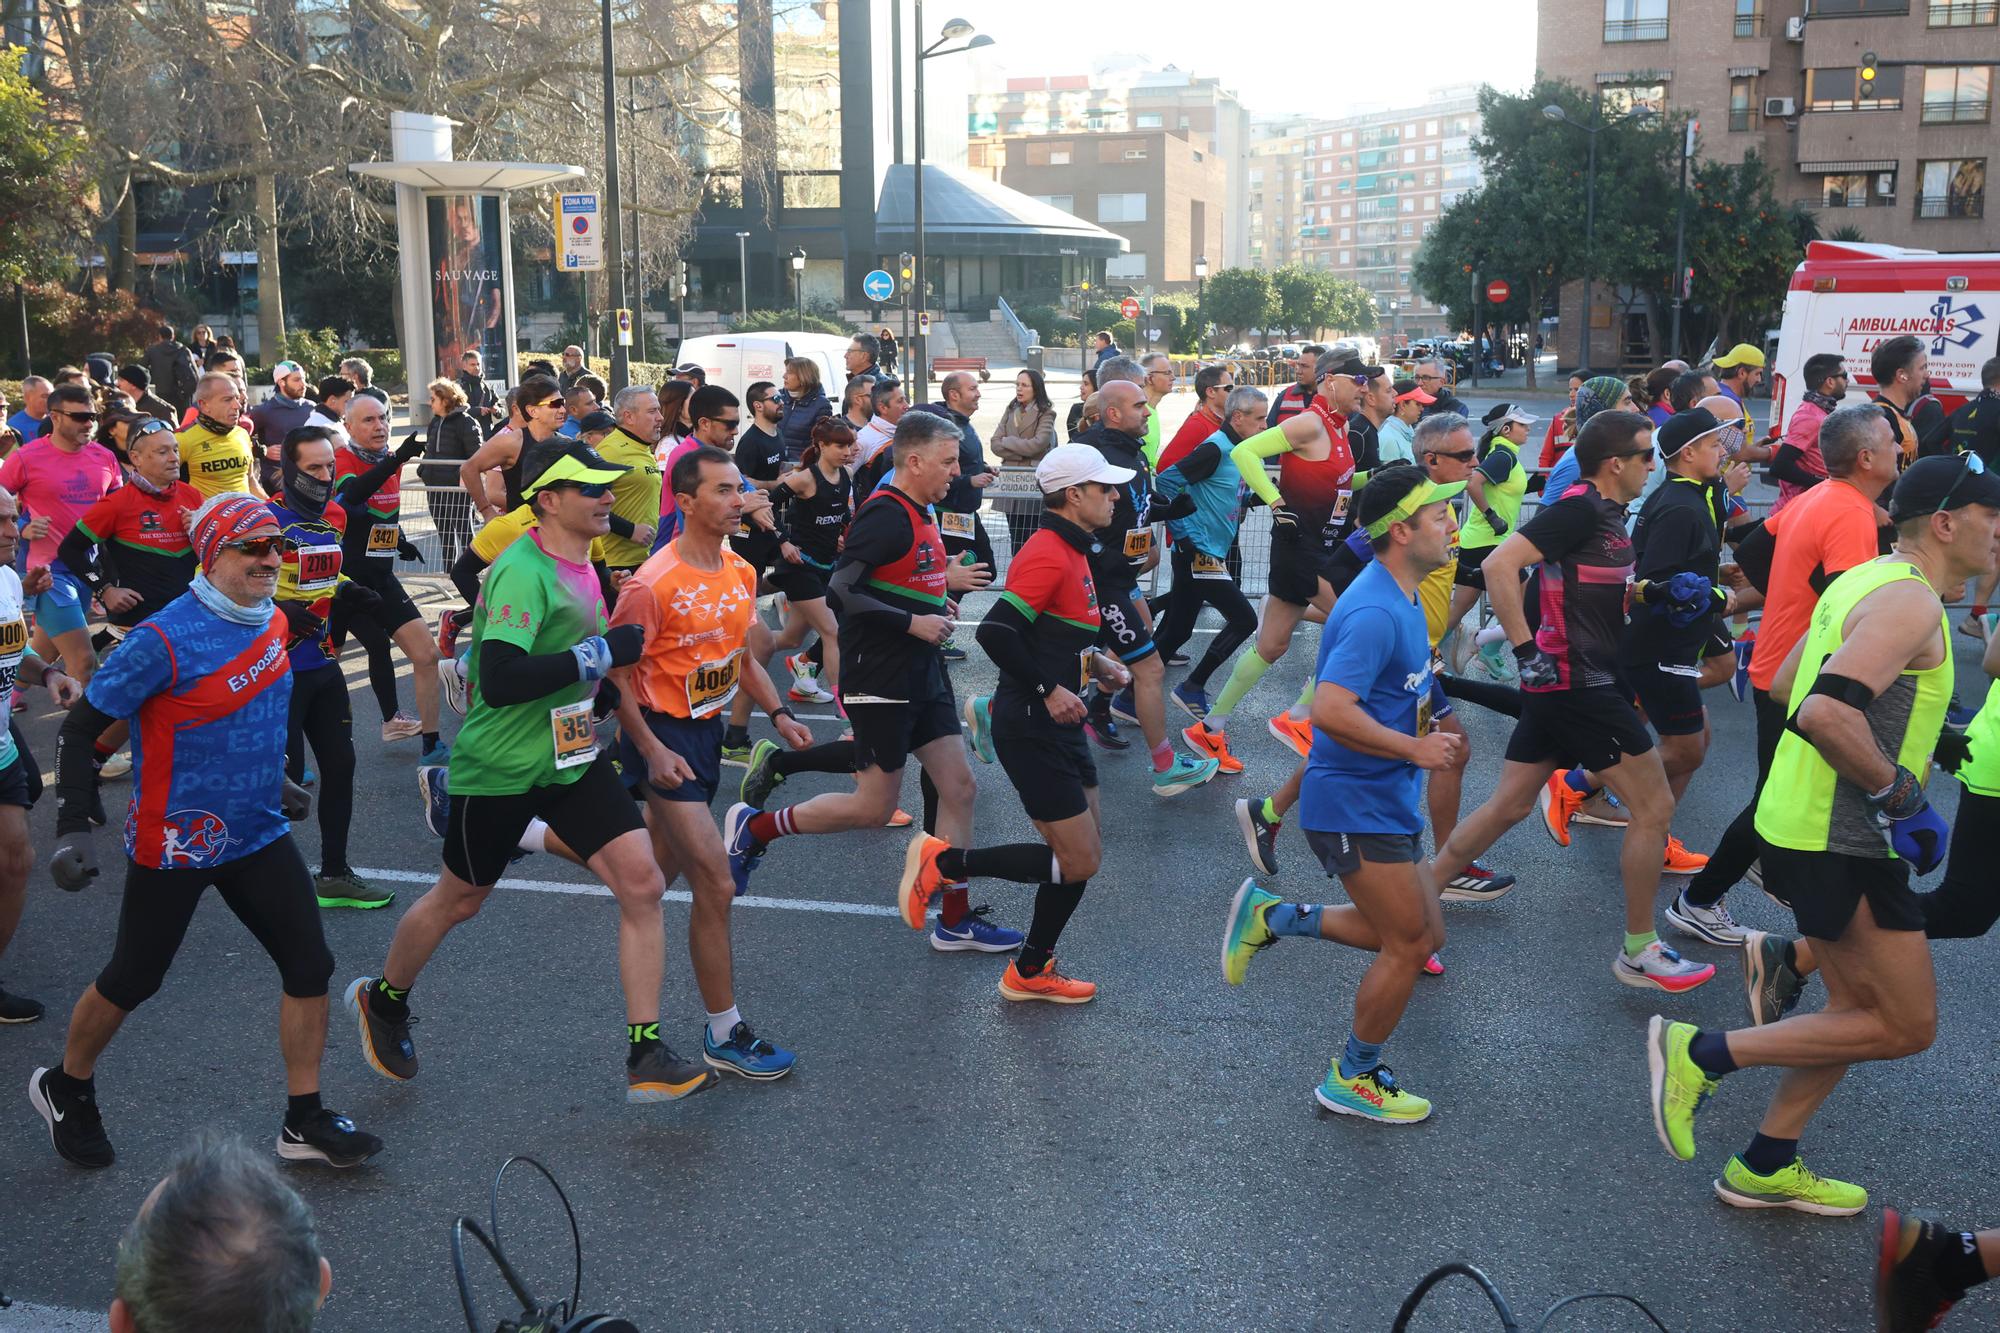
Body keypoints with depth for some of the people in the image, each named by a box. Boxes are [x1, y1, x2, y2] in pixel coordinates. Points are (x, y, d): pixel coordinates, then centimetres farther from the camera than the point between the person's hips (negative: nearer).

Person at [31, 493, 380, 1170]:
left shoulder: (272, 622, 2)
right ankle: (65, 1089, 37)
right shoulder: (164, 639, -20)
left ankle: (305, 1123, 14)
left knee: (310, 966, 1)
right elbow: (80, 728, -14)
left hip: (258, 835, 6)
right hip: (174, 845, -6)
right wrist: (72, 829, -18)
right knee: (133, 980, 10)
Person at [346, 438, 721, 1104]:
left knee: (642, 882, -7)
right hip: (501, 766, -7)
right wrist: (602, 653, -30)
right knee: (460, 899, 14)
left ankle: (646, 1058, -1)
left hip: (574, 757, 7)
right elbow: (500, 681, -34)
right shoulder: (521, 573, -23)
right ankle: (382, 1002, 43)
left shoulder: (579, 563, 5)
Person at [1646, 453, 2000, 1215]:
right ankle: (1702, 1052, -1)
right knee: (1908, 1024, -1)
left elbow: (1789, 682, 22)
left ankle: (1765, 1167, 25)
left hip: (1810, 825, 10)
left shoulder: (1867, 581, 12)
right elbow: (1826, 712, -32)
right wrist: (1900, 794, -20)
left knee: (1859, 1009, 18)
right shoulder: (1911, 601, -19)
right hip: (1843, 842, -10)